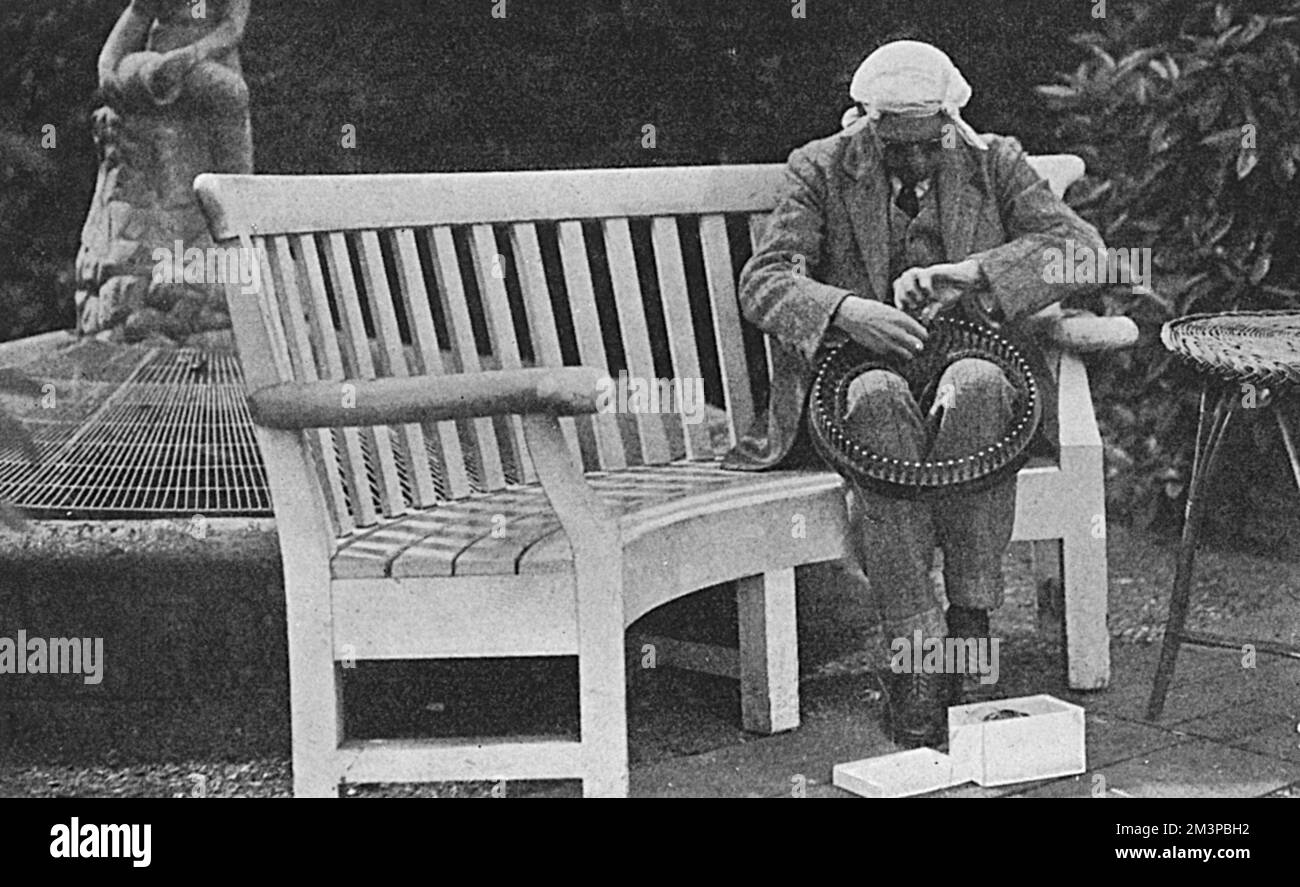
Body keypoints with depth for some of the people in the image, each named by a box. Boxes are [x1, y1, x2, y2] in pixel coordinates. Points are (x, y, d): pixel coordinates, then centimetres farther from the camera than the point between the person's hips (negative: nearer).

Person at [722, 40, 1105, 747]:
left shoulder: (994, 165, 8)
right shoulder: (822, 172, 5)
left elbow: (1082, 248, -5)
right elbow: (762, 282, -7)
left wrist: (968, 273, -20)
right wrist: (845, 309, -28)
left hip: (967, 364, 1)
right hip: (858, 375, -1)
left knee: (978, 385, -36)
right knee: (879, 401, -37)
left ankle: (970, 624, -32)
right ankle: (916, 653, -39)